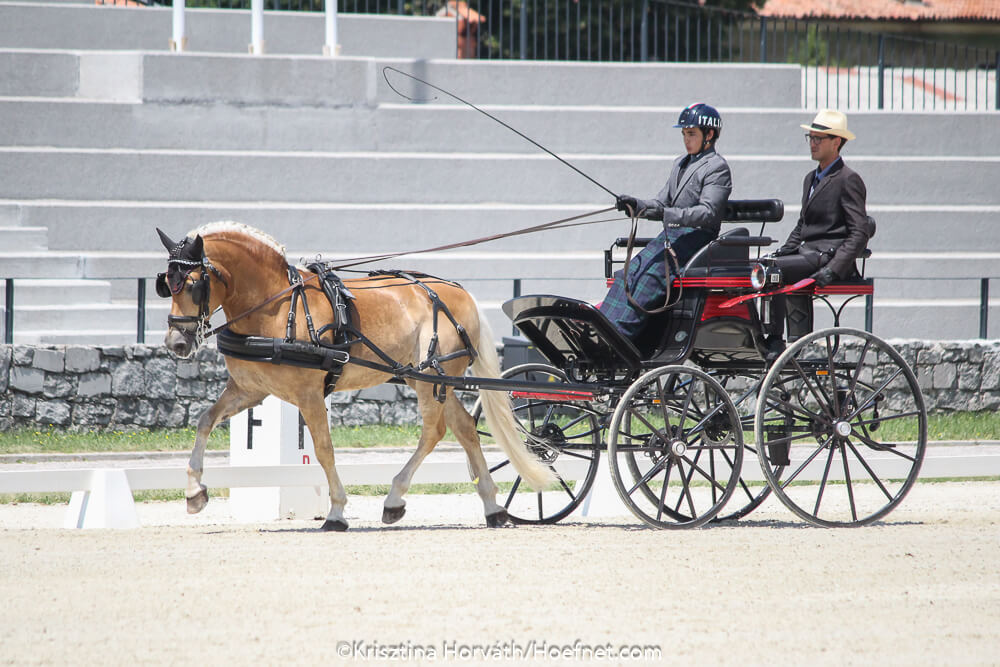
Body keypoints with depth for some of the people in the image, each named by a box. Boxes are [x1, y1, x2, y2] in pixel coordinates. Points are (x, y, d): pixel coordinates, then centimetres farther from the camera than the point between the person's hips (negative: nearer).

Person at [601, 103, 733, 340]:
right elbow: (662, 202, 22)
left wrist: (665, 213, -27)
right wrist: (636, 205, 0)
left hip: (695, 238, -8)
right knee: (627, 275, -11)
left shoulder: (717, 167, -4)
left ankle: (618, 335, -36)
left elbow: (708, 212, -16)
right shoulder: (680, 164, 24)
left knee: (649, 278, -27)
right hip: (669, 237, 8)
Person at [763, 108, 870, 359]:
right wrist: (784, 250, 8)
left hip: (828, 254, -9)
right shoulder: (811, 179, 22)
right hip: (808, 254, 9)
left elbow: (859, 234, -12)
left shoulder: (848, 180, -6)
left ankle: (774, 340, -25)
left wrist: (832, 269, -22)